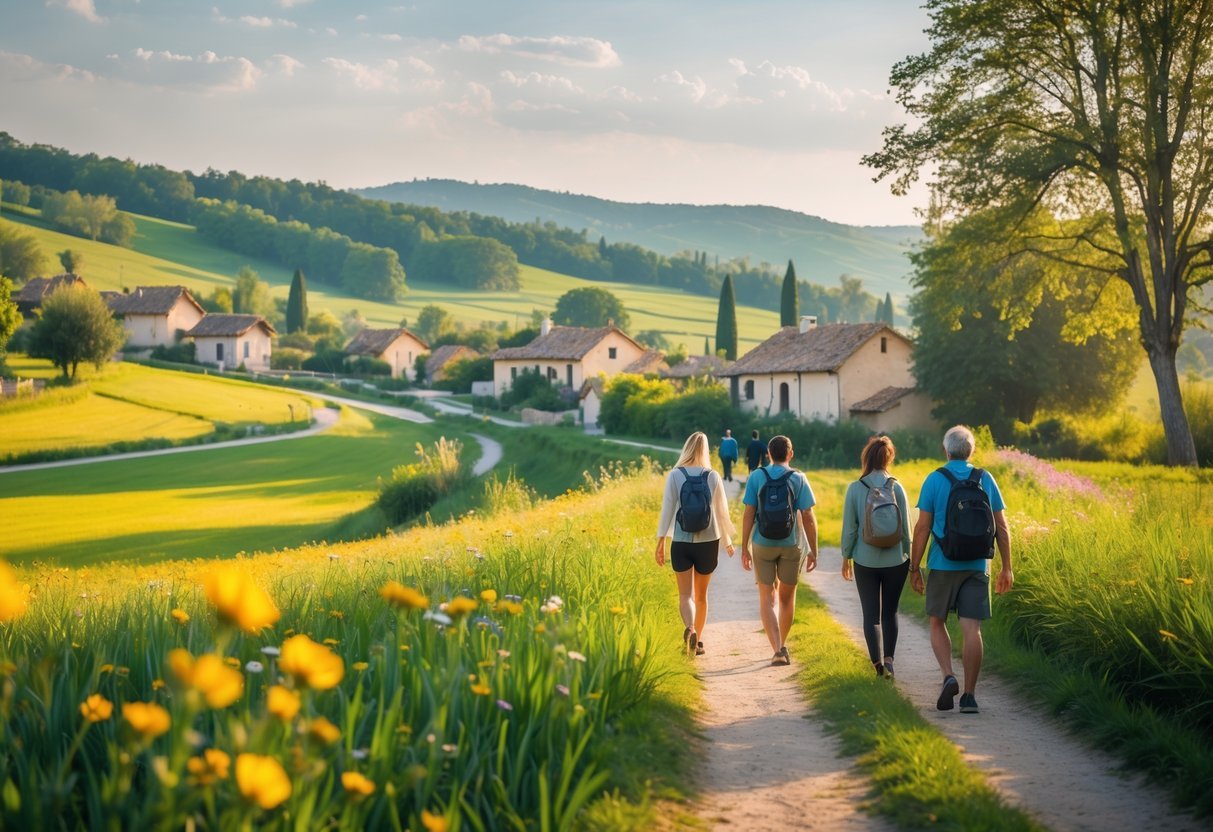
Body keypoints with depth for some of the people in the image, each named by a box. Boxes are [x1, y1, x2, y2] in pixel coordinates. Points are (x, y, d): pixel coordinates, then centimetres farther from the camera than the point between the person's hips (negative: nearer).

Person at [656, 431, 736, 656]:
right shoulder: (713, 477, -2)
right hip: (708, 542, 1)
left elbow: (667, 509, -8)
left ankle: (690, 629, -28)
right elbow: (721, 511, 5)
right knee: (701, 594, 17)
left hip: (681, 543, -1)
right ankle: (698, 641, 24)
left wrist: (661, 541, -4)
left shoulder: (674, 475, -5)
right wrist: (728, 541, 18)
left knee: (686, 594, 0)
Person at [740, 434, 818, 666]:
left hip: (763, 543, 0)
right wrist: (813, 551, 0)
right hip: (792, 544, 0)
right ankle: (783, 646, 30)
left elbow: (748, 514, -5)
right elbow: (808, 518, -7)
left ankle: (777, 650, -12)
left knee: (767, 599, 3)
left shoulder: (756, 477, -3)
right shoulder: (799, 479, -5)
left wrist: (744, 548, 2)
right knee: (787, 597, 18)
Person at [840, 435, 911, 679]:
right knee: (890, 612, 15)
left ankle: (877, 661, -5)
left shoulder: (855, 489, -7)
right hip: (895, 560, 1)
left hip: (865, 560, -1)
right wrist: (908, 557, 11)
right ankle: (888, 659, 4)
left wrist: (846, 557, 8)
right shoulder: (896, 488, -5)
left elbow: (849, 527, -3)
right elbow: (905, 528, -1)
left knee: (871, 614, 7)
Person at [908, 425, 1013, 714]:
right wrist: (1006, 567, 11)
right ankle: (969, 696, 1)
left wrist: (914, 567, 0)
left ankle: (948, 677, -5)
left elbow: (922, 527, -6)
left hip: (943, 565, -2)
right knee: (971, 630, 1)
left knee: (937, 623, 15)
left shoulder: (934, 480, -4)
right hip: (977, 566, 2)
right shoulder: (986, 480, 5)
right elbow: (1001, 528, 5)